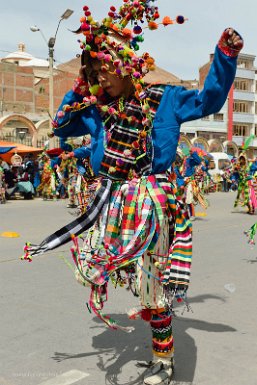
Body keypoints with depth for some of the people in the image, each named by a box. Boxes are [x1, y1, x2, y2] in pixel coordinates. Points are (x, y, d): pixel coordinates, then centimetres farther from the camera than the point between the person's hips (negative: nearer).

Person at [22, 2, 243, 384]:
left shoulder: (164, 99, -1)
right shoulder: (98, 109, 10)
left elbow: (209, 100, 3)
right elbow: (61, 127, 20)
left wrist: (225, 56, -7)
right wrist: (78, 91, 8)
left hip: (151, 204, -4)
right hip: (112, 203, 4)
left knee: (155, 284, 4)